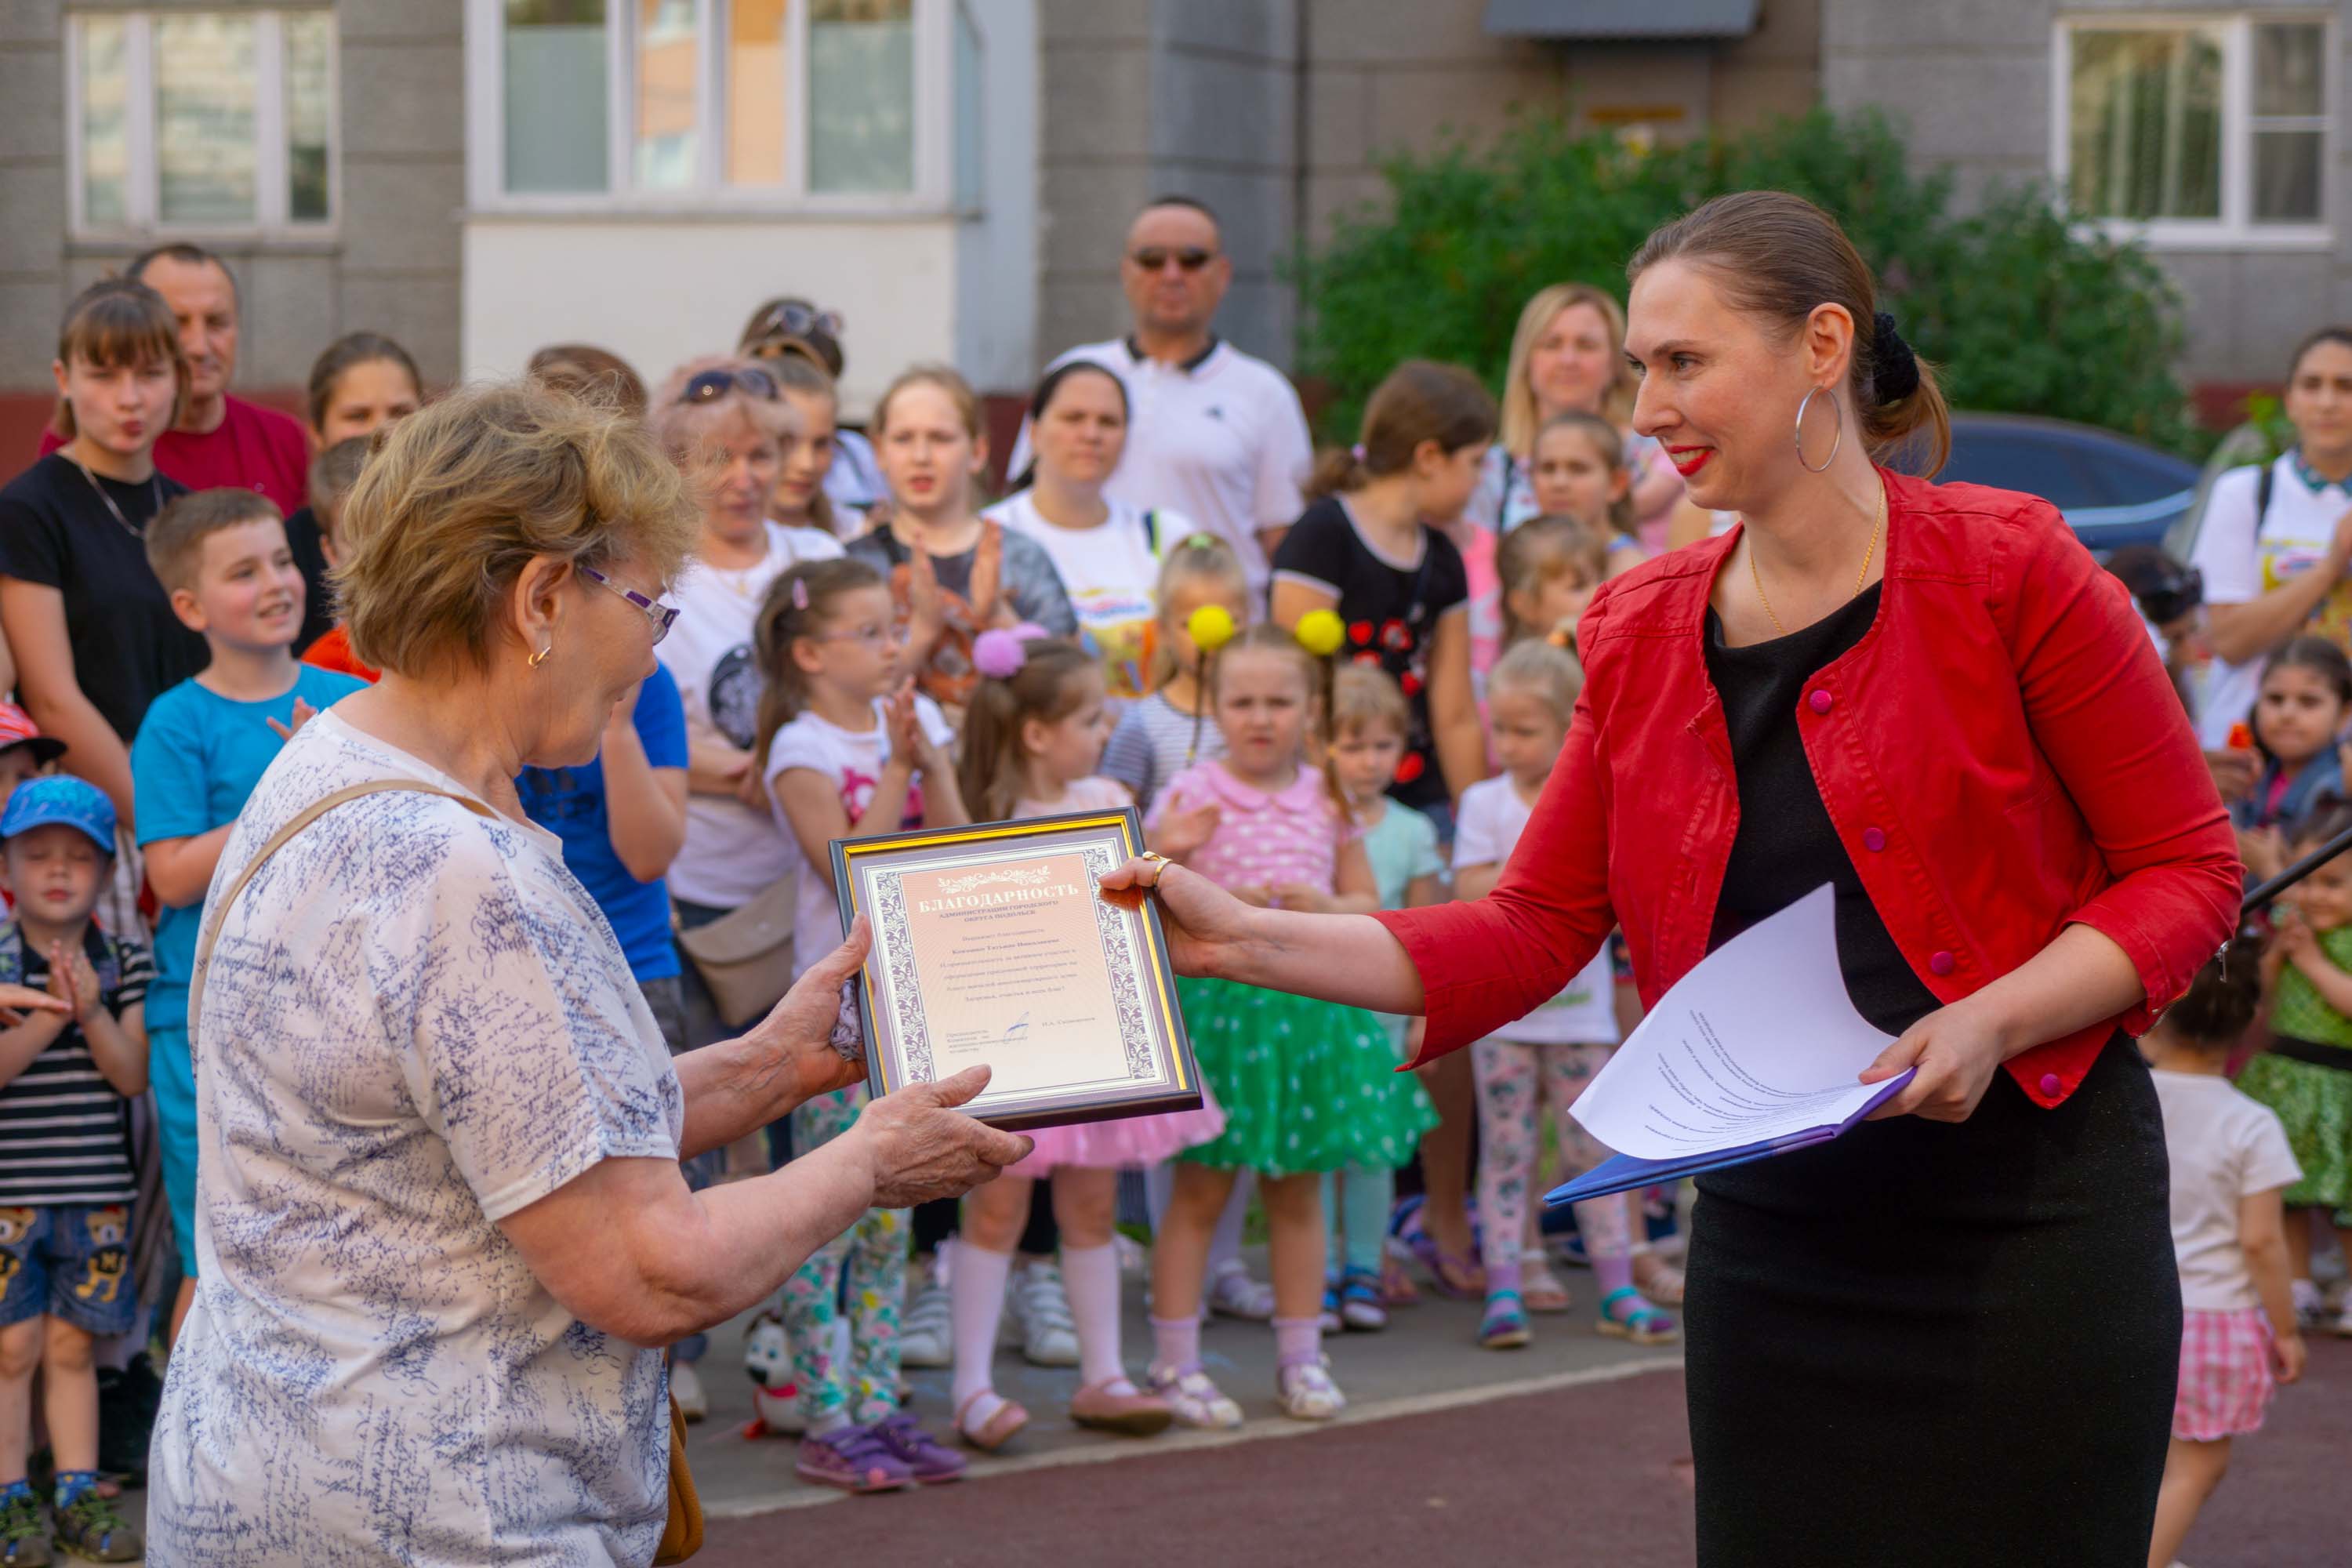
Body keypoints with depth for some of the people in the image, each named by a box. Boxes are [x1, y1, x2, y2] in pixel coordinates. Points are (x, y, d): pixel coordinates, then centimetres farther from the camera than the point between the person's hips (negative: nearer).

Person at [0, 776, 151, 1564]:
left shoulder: (126, 962, 4)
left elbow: (133, 1074, -3)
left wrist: (92, 1013, -19)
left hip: (96, 1193, 3)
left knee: (72, 1346, 10)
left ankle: (78, 1495, 17)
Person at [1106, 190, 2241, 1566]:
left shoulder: (2010, 572, -7)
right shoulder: (1642, 634, 8)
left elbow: (2190, 870, -4)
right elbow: (1532, 932, 7)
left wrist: (1987, 1021, -18)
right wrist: (1248, 940, -3)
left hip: (2029, 1232, -4)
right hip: (1776, 1236, 4)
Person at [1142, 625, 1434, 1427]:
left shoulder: (1327, 799, 7)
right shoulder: (1190, 795, -3)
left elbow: (1368, 903, 11)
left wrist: (1323, 908, -9)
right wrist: (1214, 902, -19)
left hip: (1310, 1002, 3)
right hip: (1214, 999, -3)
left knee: (1298, 1188, 11)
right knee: (1201, 1188, -2)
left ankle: (1300, 1358, 20)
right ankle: (1174, 1362, 6)